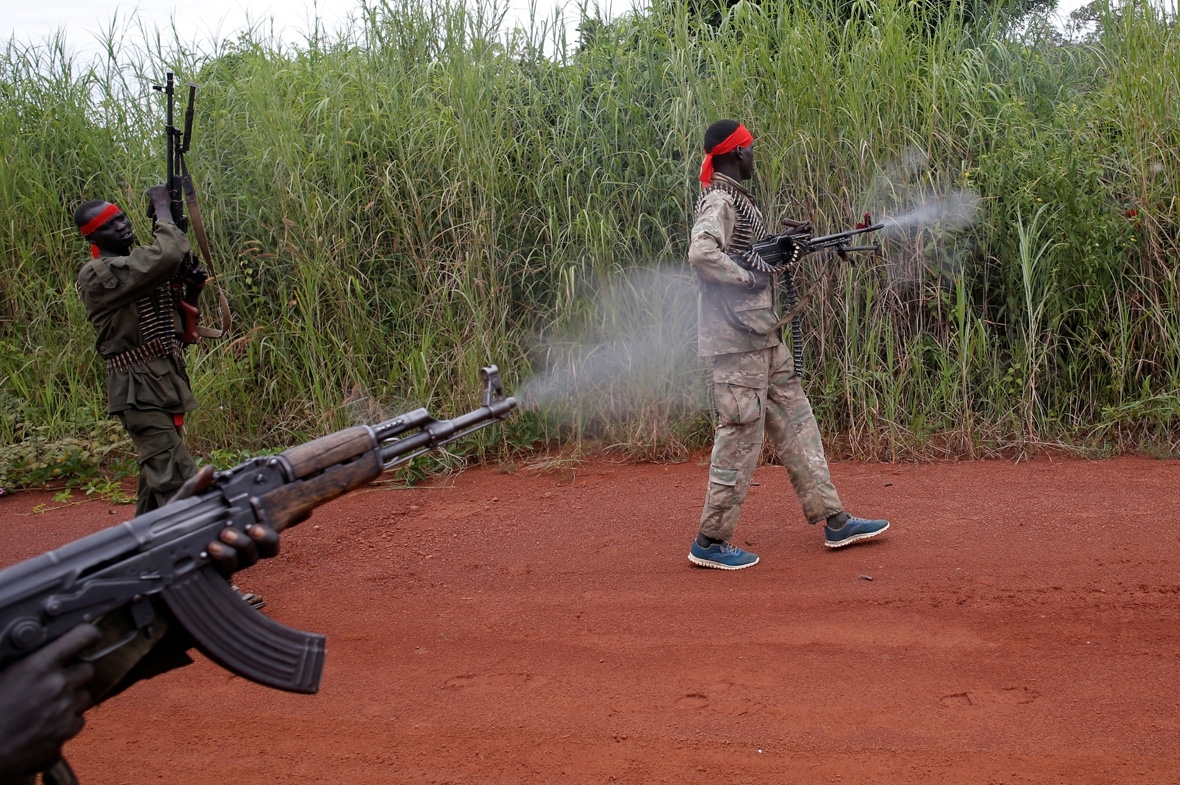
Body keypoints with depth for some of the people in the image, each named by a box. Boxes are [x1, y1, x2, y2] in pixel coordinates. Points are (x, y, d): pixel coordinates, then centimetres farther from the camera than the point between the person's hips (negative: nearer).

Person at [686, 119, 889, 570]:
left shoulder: (735, 197, 17)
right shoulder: (719, 201, -14)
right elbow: (701, 253, -31)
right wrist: (748, 278, -22)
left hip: (761, 334, 10)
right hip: (737, 337, -10)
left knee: (795, 421, 12)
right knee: (741, 435, -6)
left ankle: (833, 520, 19)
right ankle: (710, 542, 3)